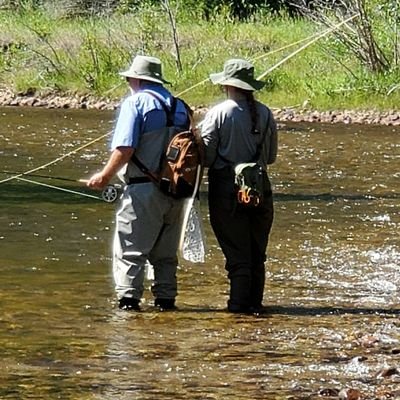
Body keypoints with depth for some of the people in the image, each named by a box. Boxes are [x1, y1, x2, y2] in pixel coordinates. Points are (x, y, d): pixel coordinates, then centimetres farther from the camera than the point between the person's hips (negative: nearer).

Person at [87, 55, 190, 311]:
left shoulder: (136, 102, -6)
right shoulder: (179, 107, 13)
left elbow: (125, 148, -15)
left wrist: (105, 176, -5)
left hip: (144, 190, -7)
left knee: (130, 250, -5)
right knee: (166, 252, 15)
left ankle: (128, 299, -13)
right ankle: (166, 299, 15)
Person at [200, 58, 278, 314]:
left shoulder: (218, 113, -11)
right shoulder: (265, 114, 2)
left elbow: (206, 156, -10)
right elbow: (271, 156, 9)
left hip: (226, 189, -4)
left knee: (237, 252, 0)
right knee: (257, 252, 14)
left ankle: (239, 303, -1)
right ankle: (255, 302, 17)